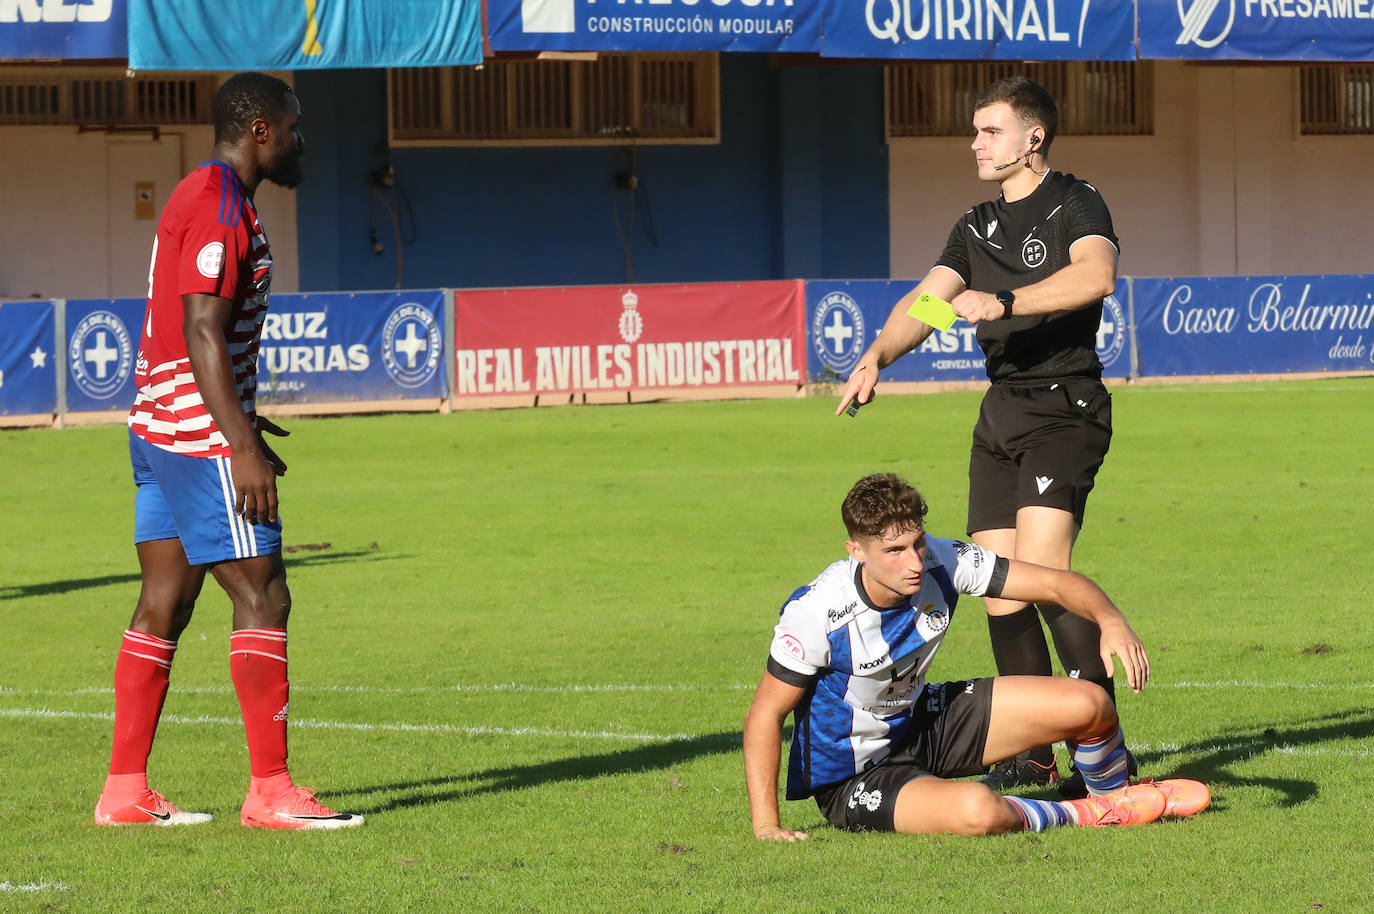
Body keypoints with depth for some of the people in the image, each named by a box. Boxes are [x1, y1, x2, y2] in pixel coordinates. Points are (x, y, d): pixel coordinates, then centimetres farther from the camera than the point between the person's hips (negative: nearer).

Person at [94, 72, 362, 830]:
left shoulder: (196, 197, 17)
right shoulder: (220, 209, -15)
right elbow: (203, 336, -22)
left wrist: (236, 422, 28)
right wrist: (243, 449, -24)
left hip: (158, 428, 10)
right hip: (199, 436, -10)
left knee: (165, 606, 9)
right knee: (262, 598, -8)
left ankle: (125, 792, 10)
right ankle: (271, 792, -7)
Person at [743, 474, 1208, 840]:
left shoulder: (941, 563, -16)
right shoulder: (817, 612, -29)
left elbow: (1057, 583, -11)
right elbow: (766, 713, -20)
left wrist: (1112, 622, -32)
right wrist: (766, 824, -27)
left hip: (922, 721, 6)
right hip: (854, 777, -6)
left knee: (1089, 705, -4)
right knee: (978, 810, -37)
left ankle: (1114, 795, 30)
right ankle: (1083, 815, -4)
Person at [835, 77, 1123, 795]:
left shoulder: (1075, 204, -4)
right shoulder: (977, 227, 20)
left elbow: (1096, 276, -24)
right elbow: (928, 299, 11)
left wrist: (1004, 302, -31)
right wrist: (877, 356, -7)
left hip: (1064, 406, -8)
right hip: (999, 413, 8)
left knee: (1041, 567, -21)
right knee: (998, 587, 2)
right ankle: (1033, 753, 10)